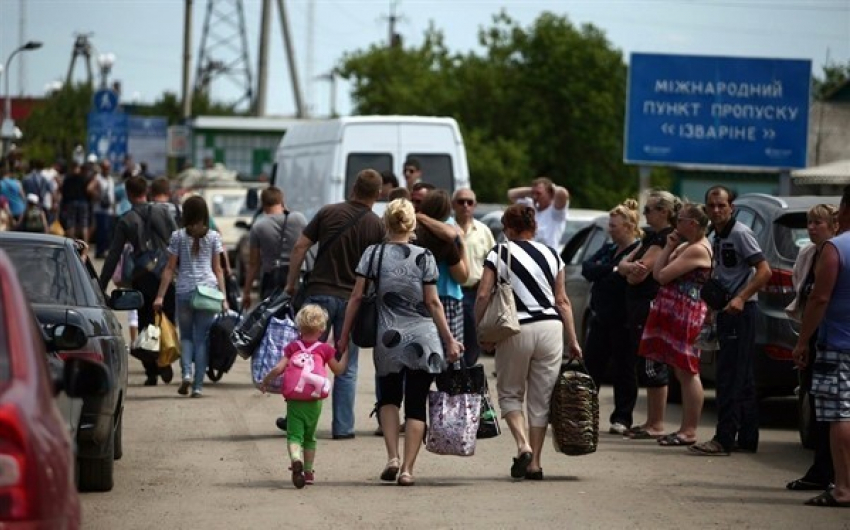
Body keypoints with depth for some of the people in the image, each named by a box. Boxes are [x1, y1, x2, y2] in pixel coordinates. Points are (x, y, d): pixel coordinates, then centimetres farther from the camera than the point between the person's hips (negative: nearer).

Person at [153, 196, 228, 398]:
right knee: (202, 338, 5)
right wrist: (223, 297, 8)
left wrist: (160, 296, 3)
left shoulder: (178, 236, 2)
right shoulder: (213, 237, 4)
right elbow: (217, 269, 5)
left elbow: (170, 268, 1)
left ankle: (186, 373, -9)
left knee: (186, 336, 14)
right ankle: (198, 385, 1)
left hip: (184, 291, 0)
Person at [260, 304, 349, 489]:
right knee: (309, 437, 18)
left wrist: (265, 381, 9)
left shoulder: (292, 347, 2)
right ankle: (308, 471, 22)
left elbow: (278, 368, -7)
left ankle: (296, 459, -33)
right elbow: (338, 370, 11)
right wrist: (345, 352, 25)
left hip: (293, 399, -1)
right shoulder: (324, 349, 1)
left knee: (294, 434, -4)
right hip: (314, 401, 1)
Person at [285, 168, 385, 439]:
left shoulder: (328, 212, -1)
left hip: (320, 293, 0)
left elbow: (300, 247, -3)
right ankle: (343, 427, 6)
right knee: (347, 368, 7)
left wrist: (291, 283, 4)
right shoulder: (376, 226, -2)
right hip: (353, 298, 0)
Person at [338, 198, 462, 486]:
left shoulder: (373, 254, -1)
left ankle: (392, 457, 2)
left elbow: (357, 296, -2)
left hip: (388, 338, 1)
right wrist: (449, 340, 5)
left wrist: (345, 334, 5)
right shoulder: (424, 257, -2)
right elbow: (433, 302, -2)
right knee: (416, 405, 6)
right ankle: (407, 469, 0)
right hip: (423, 339, -1)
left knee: (389, 398, 20)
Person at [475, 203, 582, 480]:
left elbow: (483, 295, -7)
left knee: (509, 392, 13)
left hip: (516, 330, -3)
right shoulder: (551, 255, 10)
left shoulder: (499, 253, 0)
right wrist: (572, 340, 15)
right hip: (551, 328, 3)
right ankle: (535, 463, 9)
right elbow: (562, 300, 11)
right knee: (541, 398, 9)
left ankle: (523, 445, -9)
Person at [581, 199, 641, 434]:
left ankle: (622, 419, 9)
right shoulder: (608, 250, 16)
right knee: (590, 365, 7)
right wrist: (612, 270, -15)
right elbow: (587, 268, 0)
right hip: (601, 318, 7)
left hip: (623, 321, -7)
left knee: (624, 369, 2)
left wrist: (601, 272, -15)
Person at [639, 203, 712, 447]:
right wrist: (669, 248, 5)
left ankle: (689, 431, -7)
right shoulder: (686, 247, 18)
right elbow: (658, 273, 14)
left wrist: (668, 248, -4)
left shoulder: (697, 250, -15)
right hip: (674, 313, 11)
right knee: (683, 373, 12)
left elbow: (661, 275, -17)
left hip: (686, 314, -11)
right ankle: (686, 429, 15)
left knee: (687, 372, -8)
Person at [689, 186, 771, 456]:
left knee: (730, 377, -10)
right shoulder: (717, 237, 15)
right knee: (742, 378, 12)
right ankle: (747, 438, 17)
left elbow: (764, 271, -19)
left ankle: (724, 439, -11)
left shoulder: (740, 234, -12)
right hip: (727, 312, 10)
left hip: (740, 312, -10)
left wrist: (741, 298, -27)